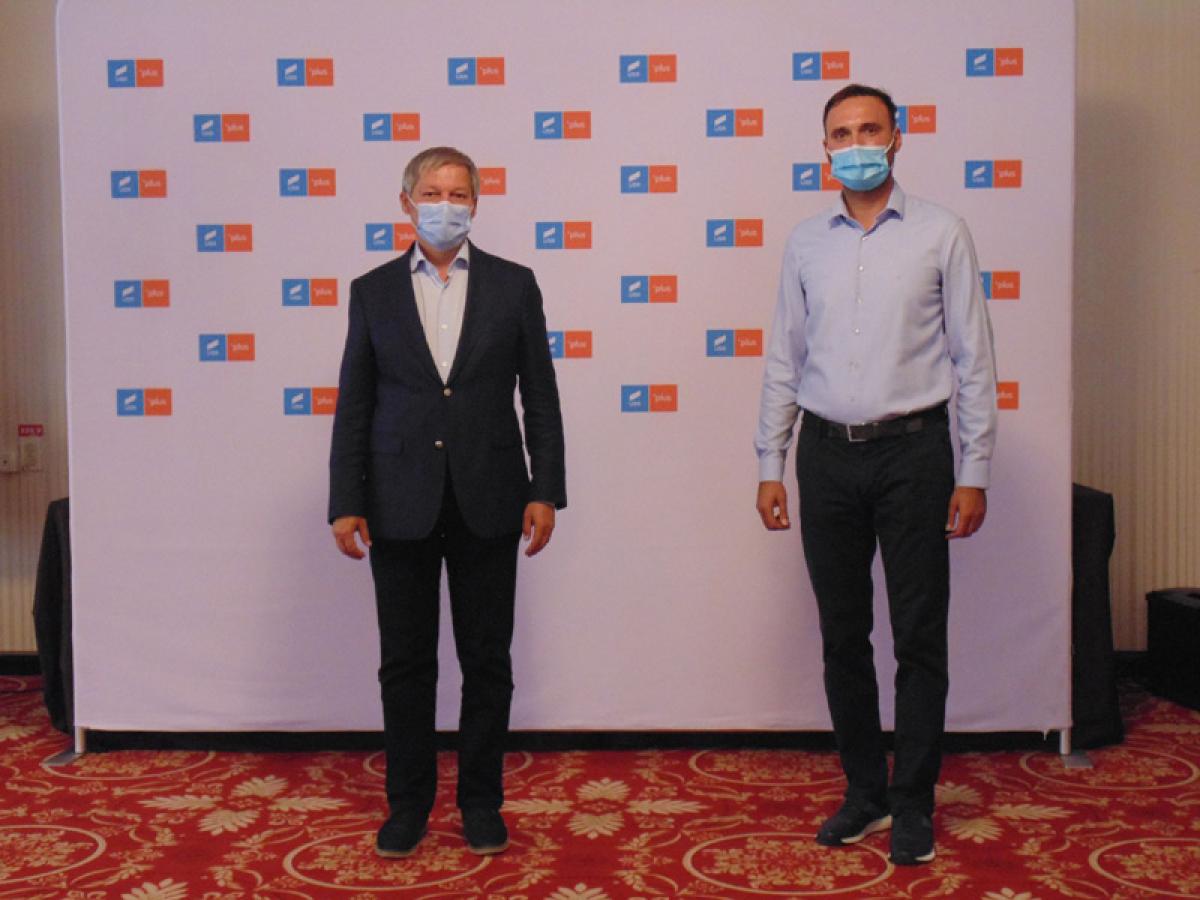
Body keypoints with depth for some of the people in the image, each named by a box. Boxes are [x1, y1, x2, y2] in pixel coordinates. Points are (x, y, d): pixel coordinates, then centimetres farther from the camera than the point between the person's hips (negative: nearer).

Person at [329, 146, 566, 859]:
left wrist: (546, 492, -3)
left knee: (486, 660, 7)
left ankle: (482, 800, 21)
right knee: (405, 662, 7)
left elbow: (540, 396, 4)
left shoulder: (513, 284, 5)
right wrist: (346, 503, -1)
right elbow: (354, 405, 5)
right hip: (401, 505, 1)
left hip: (487, 502, 0)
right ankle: (409, 801, 22)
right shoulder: (373, 291, 6)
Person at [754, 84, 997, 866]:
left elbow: (973, 358, 0)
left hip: (911, 449, -3)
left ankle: (913, 804, 15)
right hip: (828, 451, 3)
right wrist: (770, 464, 6)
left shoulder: (941, 233, 1)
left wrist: (974, 472, -5)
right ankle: (865, 792, 24)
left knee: (919, 637, 2)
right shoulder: (806, 243, 9)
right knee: (843, 636, 9)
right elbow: (784, 360, 11)